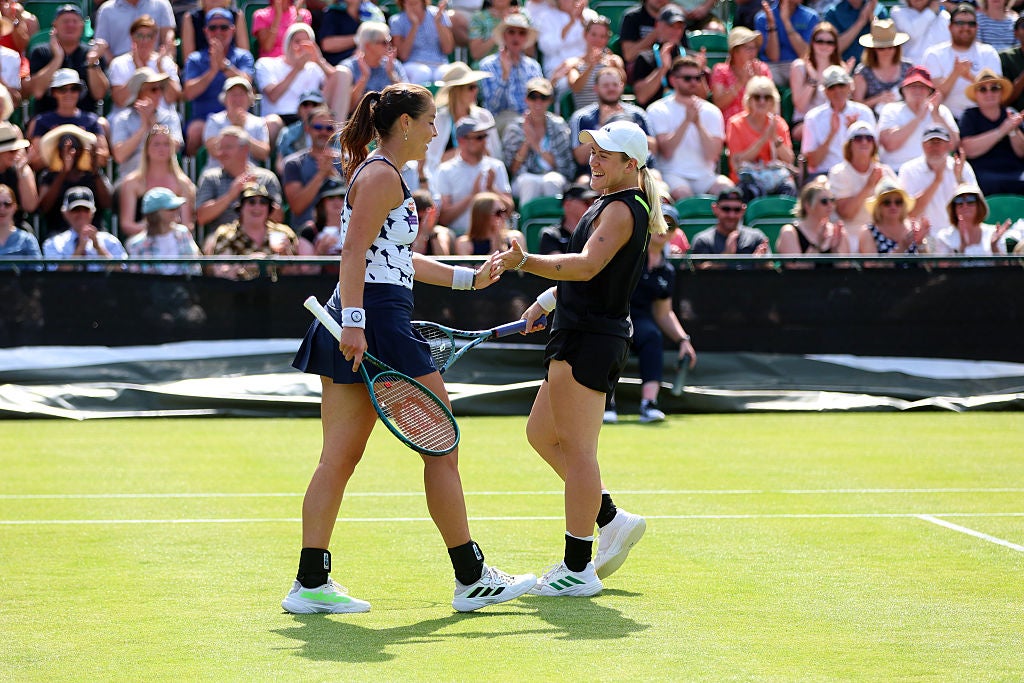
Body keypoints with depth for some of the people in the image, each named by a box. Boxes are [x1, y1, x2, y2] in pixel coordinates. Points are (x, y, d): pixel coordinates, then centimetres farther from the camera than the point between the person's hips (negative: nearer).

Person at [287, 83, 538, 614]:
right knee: (442, 446, -1)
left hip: (357, 328, 10)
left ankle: (311, 583, 4)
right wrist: (354, 322, -26)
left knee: (340, 457, 6)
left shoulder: (378, 173, 22)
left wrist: (469, 278, 32)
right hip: (378, 321, -10)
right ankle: (472, 579, 5)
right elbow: (354, 252, -19)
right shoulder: (383, 175, -9)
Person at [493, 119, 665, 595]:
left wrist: (526, 261, -40)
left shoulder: (623, 208, -14)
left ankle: (578, 569, -5)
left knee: (577, 449, -7)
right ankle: (612, 521, 22)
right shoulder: (615, 206, 18)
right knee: (542, 435, 17)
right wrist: (547, 301, 29)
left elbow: (587, 265, -30)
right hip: (580, 338, 11)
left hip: (591, 339, -11)